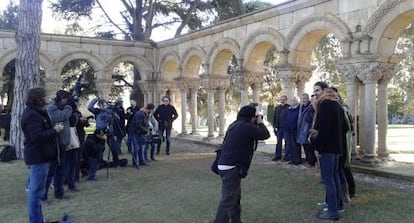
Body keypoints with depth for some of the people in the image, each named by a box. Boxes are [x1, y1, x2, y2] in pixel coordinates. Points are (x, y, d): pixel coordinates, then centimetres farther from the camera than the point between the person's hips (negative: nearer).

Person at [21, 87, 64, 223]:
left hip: (38, 156, 12)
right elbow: (37, 136, -28)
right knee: (37, 191, -5)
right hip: (38, 157, -12)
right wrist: (55, 130, -18)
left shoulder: (34, 112, 14)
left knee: (35, 189, 19)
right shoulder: (32, 115, -19)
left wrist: (53, 128, 4)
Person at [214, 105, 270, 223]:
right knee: (228, 199, -8)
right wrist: (260, 123, 8)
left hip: (225, 165, 10)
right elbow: (265, 135, -10)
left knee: (236, 195, 22)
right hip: (231, 168, -10)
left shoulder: (235, 125, 16)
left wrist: (256, 125, 18)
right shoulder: (246, 126, -14)